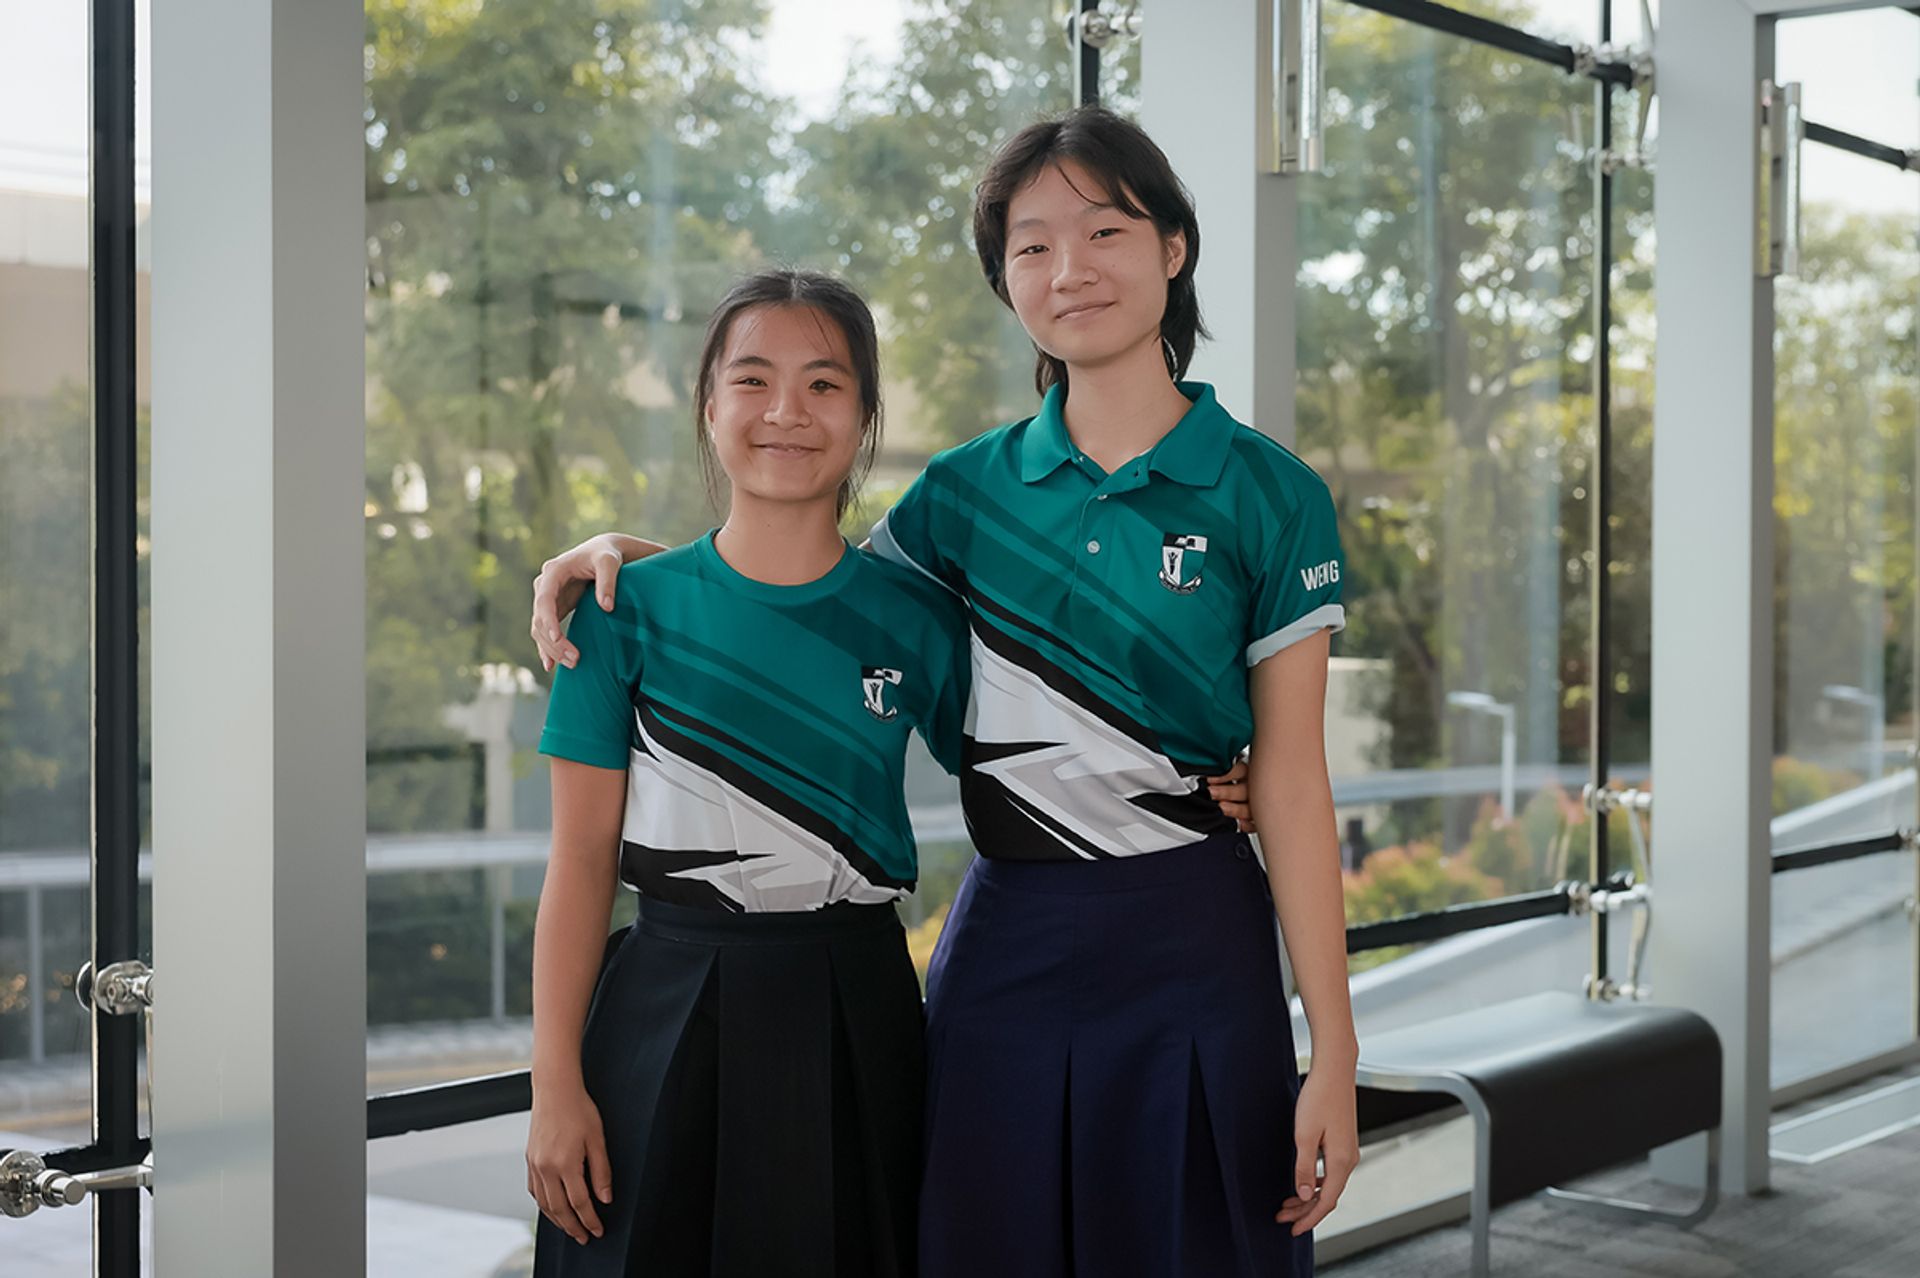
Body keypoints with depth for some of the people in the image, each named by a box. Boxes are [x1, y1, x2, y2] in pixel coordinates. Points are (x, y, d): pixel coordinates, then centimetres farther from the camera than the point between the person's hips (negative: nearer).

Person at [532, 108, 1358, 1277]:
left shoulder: (1268, 495, -4)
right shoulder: (971, 489, 5)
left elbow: (1292, 786, -6)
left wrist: (1335, 1052, -9)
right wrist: (625, 551, 1)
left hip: (1191, 948, -3)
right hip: (1005, 944, 3)